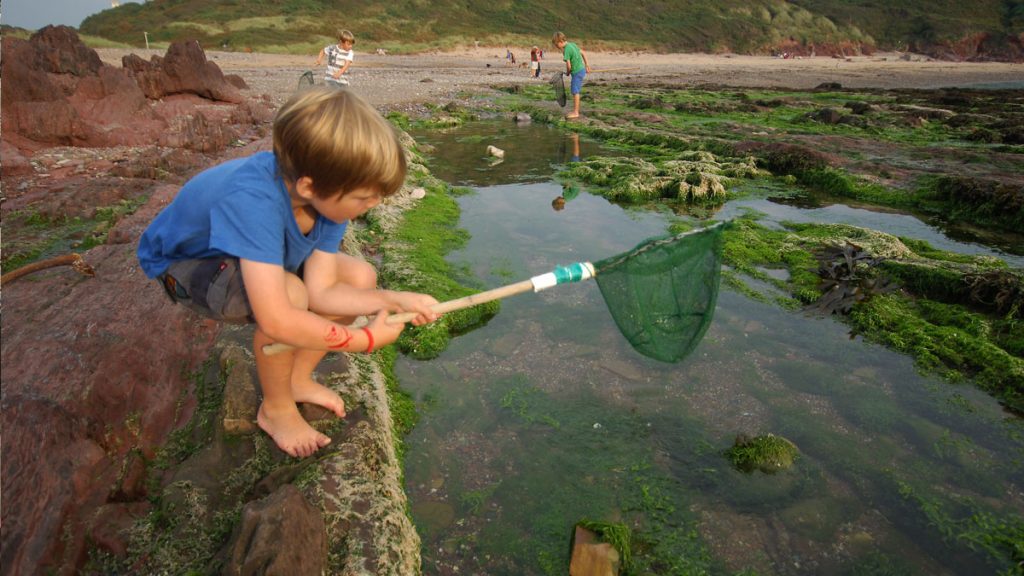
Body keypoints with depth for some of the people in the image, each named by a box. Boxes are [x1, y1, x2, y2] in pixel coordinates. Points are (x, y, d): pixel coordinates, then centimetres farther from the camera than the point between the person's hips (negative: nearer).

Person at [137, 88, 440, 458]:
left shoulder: (327, 194, -20)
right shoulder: (254, 199, -44)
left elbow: (321, 291, -20)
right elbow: (277, 321, -48)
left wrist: (392, 300, -32)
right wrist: (366, 339, -37)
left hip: (255, 252, 7)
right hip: (184, 261, -7)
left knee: (361, 277, -7)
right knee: (289, 295, -36)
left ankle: (297, 379, 10)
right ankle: (276, 409, -7)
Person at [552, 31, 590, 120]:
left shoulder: (566, 50, -19)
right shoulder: (572, 44, 9)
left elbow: (568, 66, -19)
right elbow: (583, 53, 18)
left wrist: (567, 73, 2)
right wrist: (587, 64, 23)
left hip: (577, 72, -9)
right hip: (581, 69, 9)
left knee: (575, 92, -4)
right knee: (574, 91, 14)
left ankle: (576, 112, 0)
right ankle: (575, 111, 21)